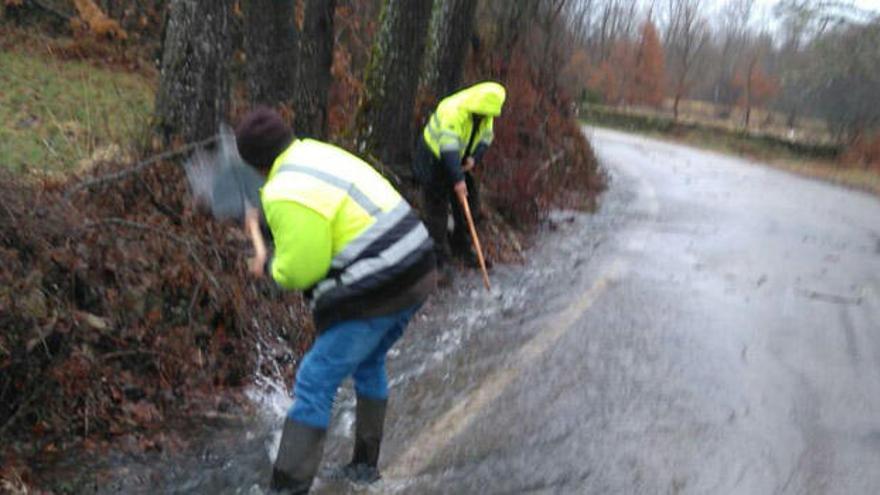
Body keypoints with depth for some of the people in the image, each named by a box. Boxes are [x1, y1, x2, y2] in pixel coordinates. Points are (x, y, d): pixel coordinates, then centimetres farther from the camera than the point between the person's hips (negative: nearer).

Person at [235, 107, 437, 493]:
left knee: (314, 385, 1)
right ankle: (365, 463, 40)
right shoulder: (320, 154, 11)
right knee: (369, 364, 27)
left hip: (374, 298, -9)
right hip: (416, 272, 10)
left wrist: (268, 266, 7)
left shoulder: (287, 192, -16)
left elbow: (299, 271, -15)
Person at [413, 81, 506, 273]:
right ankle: (439, 254, 6)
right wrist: (458, 179, -44)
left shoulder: (485, 114, -7)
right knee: (437, 208, -4)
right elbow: (448, 148, -40)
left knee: (470, 202, 7)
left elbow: (485, 137, 1)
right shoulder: (453, 111, -33)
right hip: (434, 159, -7)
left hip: (457, 159, 8)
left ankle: (461, 245, 23)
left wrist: (474, 157, -19)